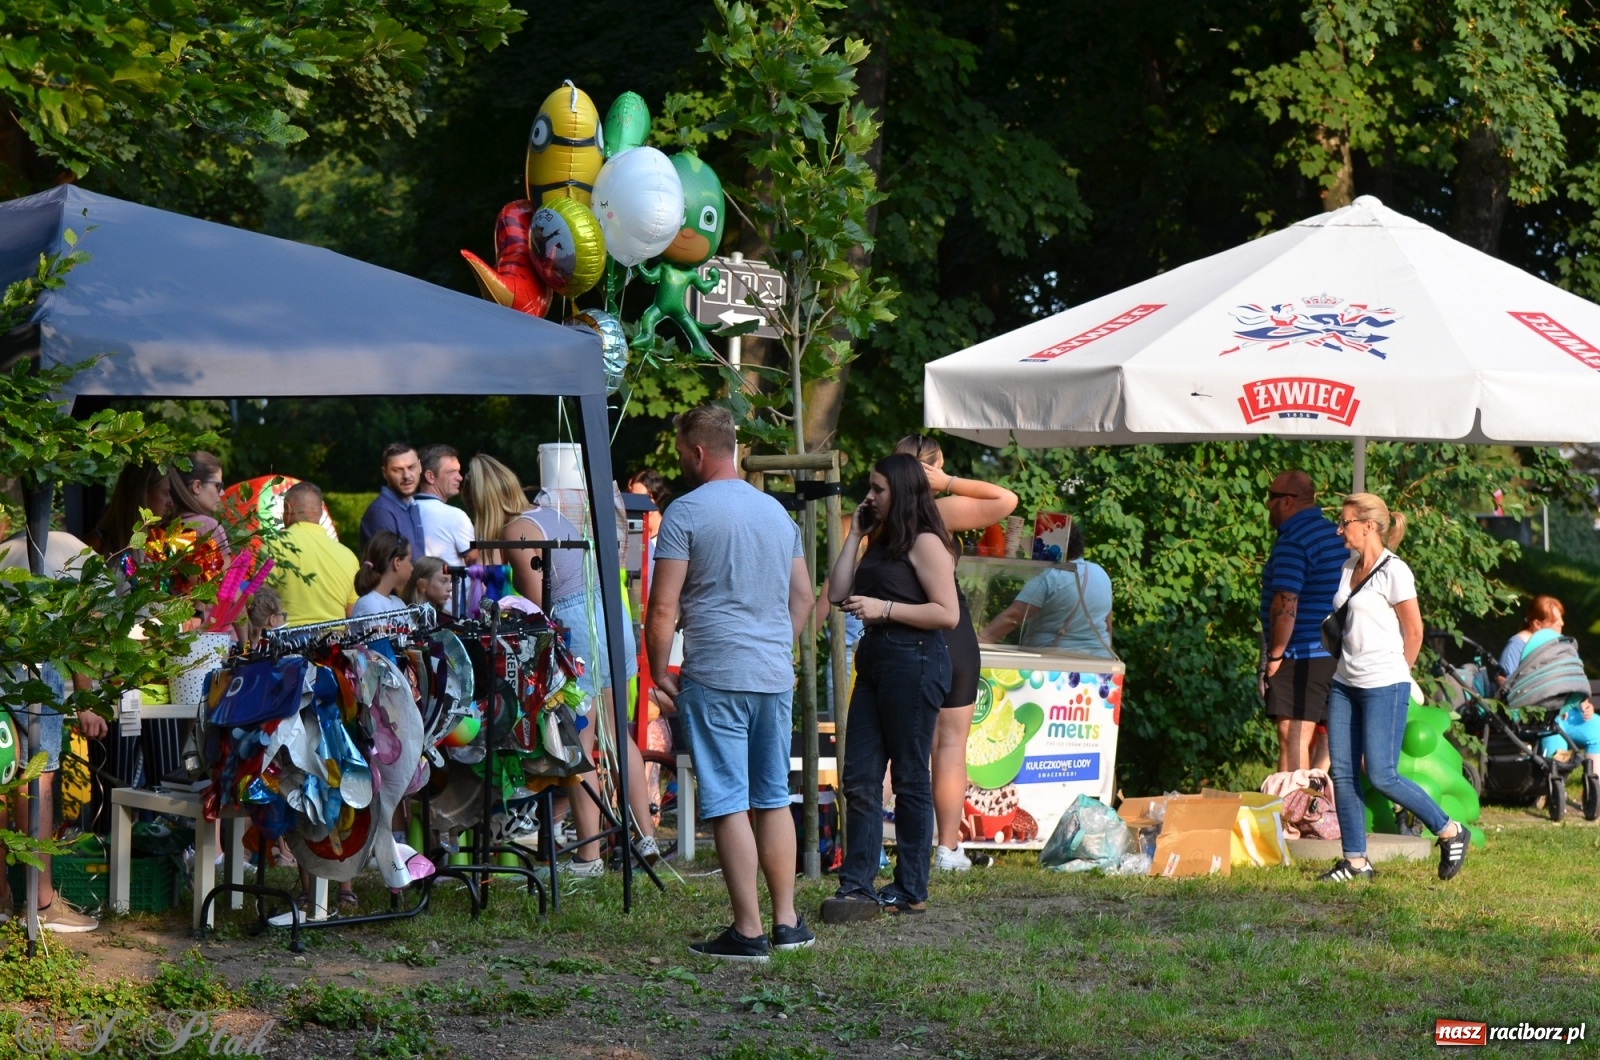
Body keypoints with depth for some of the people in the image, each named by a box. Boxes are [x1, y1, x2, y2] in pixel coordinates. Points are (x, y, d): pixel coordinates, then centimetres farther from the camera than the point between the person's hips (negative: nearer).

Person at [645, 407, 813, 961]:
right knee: (773, 799, 14)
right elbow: (803, 597, 18)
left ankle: (748, 931, -5)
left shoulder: (686, 512, -8)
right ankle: (787, 921, 17)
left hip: (715, 677, -6)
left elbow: (663, 607, -11)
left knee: (728, 804, -4)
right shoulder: (777, 511, 13)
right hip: (776, 675, 6)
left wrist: (659, 671, 0)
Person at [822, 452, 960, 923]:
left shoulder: (925, 543, -8)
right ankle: (856, 886, 0)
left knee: (910, 778, -2)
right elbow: (838, 594, 13)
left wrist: (884, 608, -19)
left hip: (913, 663, -9)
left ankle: (911, 891, 4)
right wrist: (854, 536, 12)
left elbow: (947, 614, -15)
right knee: (859, 778, 2)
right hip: (875, 660, 9)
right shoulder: (881, 542, 20)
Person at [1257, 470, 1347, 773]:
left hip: (1301, 657, -9)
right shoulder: (1334, 535, 14)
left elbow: (1285, 604, -22)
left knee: (1293, 739, -9)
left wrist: (1275, 654, -13)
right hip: (1337, 655, 9)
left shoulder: (1292, 542, -15)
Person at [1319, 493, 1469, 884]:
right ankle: (1356, 861, 9)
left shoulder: (1393, 571, -12)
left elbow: (1414, 631, -7)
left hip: (1383, 688, -8)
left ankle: (1450, 832, 7)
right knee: (1342, 773, 4)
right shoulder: (1349, 567, 11)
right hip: (1345, 684, 8)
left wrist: (1395, 674, 4)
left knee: (1381, 776, -9)